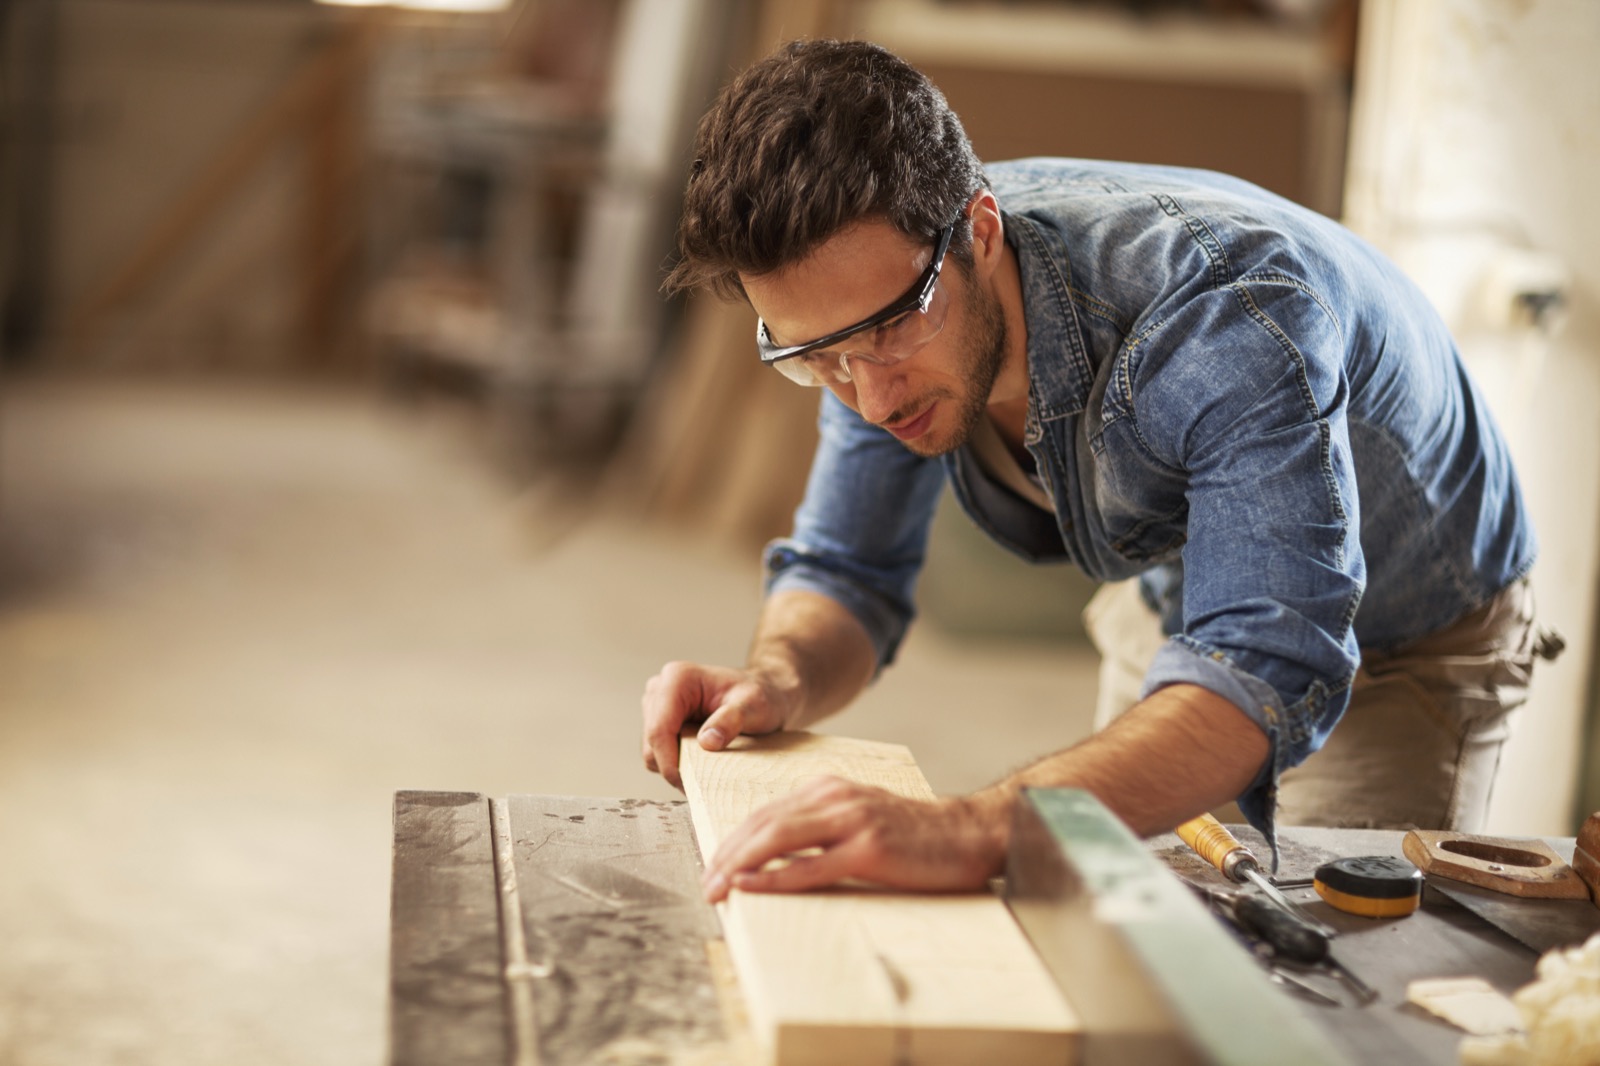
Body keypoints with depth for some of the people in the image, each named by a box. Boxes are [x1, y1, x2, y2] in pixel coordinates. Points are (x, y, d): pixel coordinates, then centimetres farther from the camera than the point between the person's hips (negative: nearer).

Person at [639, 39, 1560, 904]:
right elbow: (846, 576, -9)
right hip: (1178, 612, 5)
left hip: (1411, 641, -5)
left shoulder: (1222, 312, -42)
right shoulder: (881, 286, -21)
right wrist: (781, 681, -34)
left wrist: (978, 831, -70)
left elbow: (1268, 673, -54)